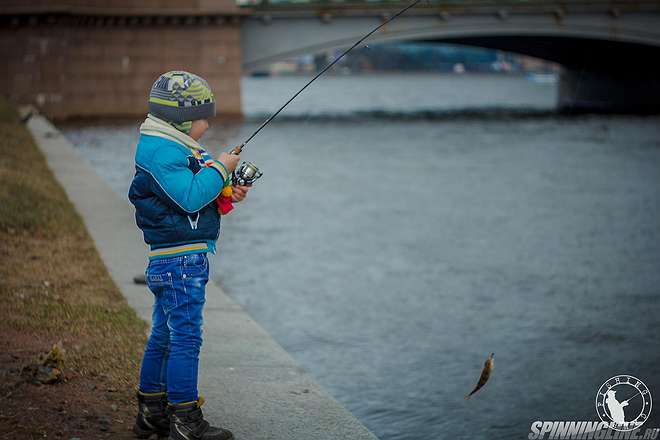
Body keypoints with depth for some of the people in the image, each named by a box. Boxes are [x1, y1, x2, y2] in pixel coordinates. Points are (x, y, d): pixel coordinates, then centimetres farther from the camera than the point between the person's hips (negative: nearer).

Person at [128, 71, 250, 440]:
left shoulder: (176, 147, 17)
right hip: (181, 260, -11)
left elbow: (201, 195, 20)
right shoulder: (160, 151, -16)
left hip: (171, 260, 11)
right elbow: (190, 197, -26)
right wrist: (220, 168, -15)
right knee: (185, 337, -7)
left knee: (164, 336, 15)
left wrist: (226, 194, 2)